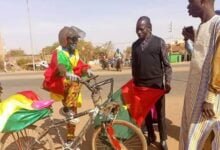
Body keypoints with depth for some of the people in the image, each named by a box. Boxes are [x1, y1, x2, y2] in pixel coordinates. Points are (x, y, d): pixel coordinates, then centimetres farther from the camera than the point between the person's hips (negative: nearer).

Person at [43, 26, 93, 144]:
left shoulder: (75, 53, 9)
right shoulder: (59, 52, -13)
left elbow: (79, 66, -3)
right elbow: (59, 66, -33)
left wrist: (87, 70, -26)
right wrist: (68, 74, -53)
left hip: (70, 86, 6)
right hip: (57, 83, -6)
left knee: (73, 111, 5)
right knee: (76, 83, -36)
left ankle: (70, 139, 19)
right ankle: (67, 108, -19)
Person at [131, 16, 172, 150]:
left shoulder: (159, 42, -4)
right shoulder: (135, 45, 6)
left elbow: (166, 64, -3)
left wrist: (168, 82, -8)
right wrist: (134, 81, 13)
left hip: (156, 83, -3)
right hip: (140, 84, 3)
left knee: (160, 113, 9)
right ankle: (151, 136, 32)